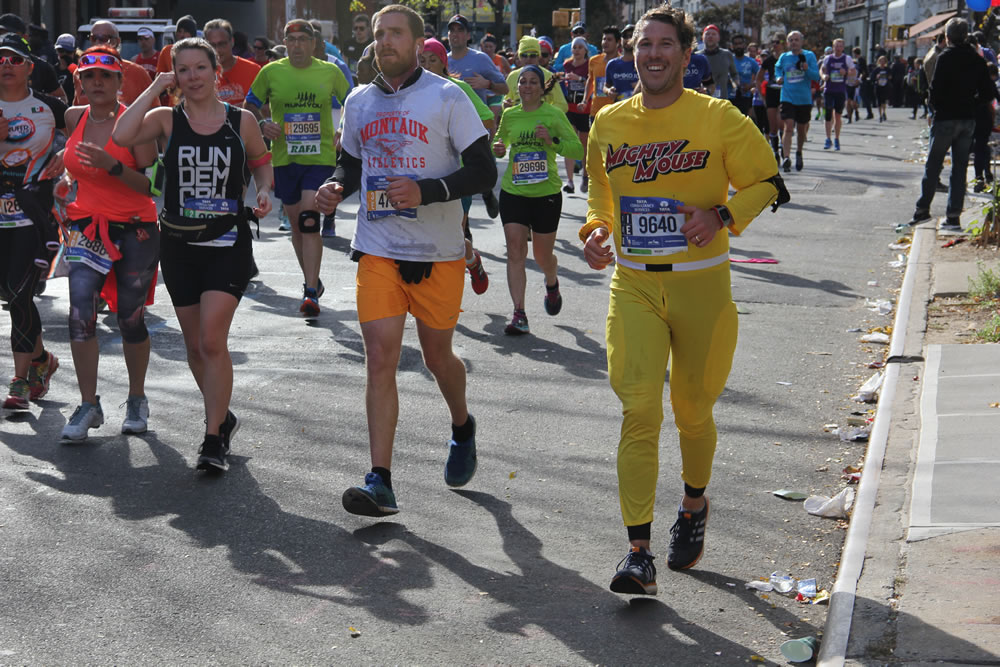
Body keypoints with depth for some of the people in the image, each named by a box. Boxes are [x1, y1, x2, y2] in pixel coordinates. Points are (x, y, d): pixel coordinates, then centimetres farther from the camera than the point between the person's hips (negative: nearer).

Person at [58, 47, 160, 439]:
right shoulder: (74, 118, 4)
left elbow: (152, 185, -18)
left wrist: (112, 165, -29)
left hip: (134, 230, -3)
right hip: (86, 227, 3)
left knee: (130, 319, 5)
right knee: (80, 313, -12)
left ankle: (137, 400, 24)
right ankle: (88, 405, -4)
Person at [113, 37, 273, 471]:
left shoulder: (242, 120, 1)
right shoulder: (166, 119, 1)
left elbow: (263, 164, 16)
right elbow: (122, 136, -18)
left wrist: (264, 191, -5)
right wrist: (154, 89, -11)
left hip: (228, 244, -2)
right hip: (179, 244, 3)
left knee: (212, 341, -14)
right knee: (195, 346, 12)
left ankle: (214, 438, -6)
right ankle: (223, 418, 33)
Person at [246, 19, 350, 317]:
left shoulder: (330, 72, 2)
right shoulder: (271, 72, 2)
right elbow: (250, 108, 12)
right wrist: (263, 124, -7)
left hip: (320, 157, -2)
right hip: (285, 158, 3)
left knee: (309, 218, -17)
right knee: (296, 223, 11)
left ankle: (311, 293, -16)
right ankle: (312, 281, 31)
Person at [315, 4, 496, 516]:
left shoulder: (447, 97, -6)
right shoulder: (359, 102, 8)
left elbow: (484, 171, -9)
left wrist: (425, 191, -22)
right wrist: (336, 187, -1)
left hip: (438, 252, -2)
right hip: (377, 249, 3)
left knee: (437, 357, 11)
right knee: (380, 358, -8)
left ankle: (462, 427, 44)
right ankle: (380, 482, -9)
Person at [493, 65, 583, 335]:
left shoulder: (553, 115, -4)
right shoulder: (509, 115, 5)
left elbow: (578, 149, -5)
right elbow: (501, 144, 22)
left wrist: (553, 142, -20)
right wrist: (497, 149, -1)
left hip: (546, 194, -2)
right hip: (513, 192, 2)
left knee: (542, 255, 8)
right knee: (515, 250, -10)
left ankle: (552, 284, 44)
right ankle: (519, 314, -8)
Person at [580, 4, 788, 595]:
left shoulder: (719, 119, -5)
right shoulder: (609, 124, 6)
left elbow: (769, 184, 2)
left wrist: (723, 215, -16)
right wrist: (596, 228, 1)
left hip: (702, 285, -1)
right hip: (633, 286, 2)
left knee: (692, 409, 12)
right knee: (639, 409, -11)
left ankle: (695, 504, 42)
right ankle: (639, 554, -13)